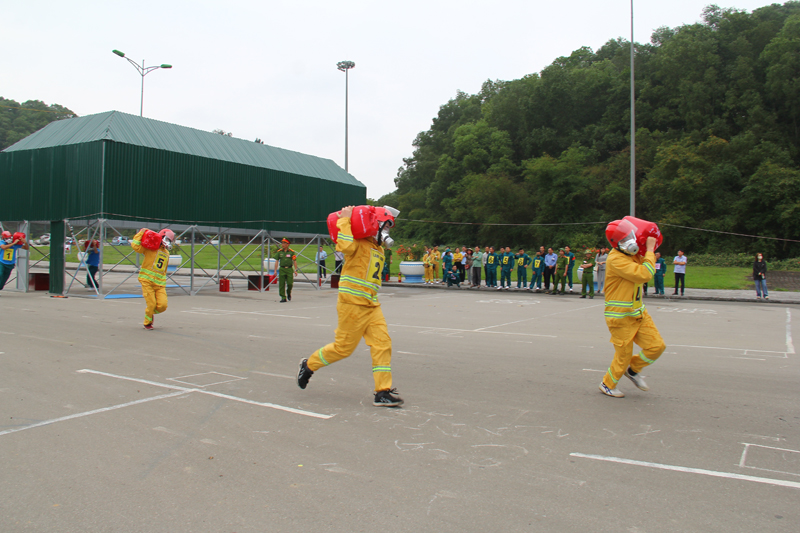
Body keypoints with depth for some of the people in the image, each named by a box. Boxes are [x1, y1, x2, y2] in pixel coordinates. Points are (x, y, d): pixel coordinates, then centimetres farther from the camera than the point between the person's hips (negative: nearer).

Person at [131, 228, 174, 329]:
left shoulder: (166, 253, 22)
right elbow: (135, 246, -14)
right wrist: (141, 233, -7)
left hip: (160, 283, 5)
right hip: (147, 281, -5)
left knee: (162, 305, -8)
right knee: (151, 304, -9)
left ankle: (151, 312, 26)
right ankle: (147, 323, 18)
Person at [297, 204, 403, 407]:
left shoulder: (378, 249, 19)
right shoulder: (359, 243, -10)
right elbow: (344, 245, -31)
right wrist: (345, 220, -23)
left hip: (371, 306, 8)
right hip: (352, 303, -8)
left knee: (382, 343, -2)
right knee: (344, 346, 0)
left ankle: (383, 392, 1)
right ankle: (309, 364, 24)